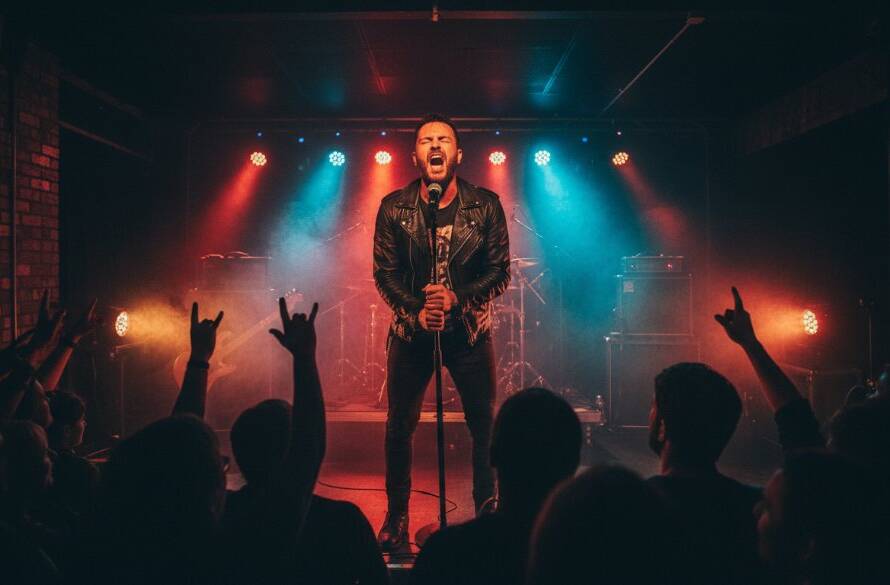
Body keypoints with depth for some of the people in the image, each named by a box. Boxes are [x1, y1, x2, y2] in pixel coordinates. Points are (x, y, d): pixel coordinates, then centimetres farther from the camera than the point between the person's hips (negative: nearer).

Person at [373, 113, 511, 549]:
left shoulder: (486, 205, -4)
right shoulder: (393, 207, -3)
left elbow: (500, 271, -5)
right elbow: (384, 273, -2)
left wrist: (456, 297, -21)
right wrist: (416, 311, -18)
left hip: (469, 331, 0)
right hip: (412, 329, 1)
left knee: (485, 426, 2)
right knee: (399, 426, 6)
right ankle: (396, 520, 21)